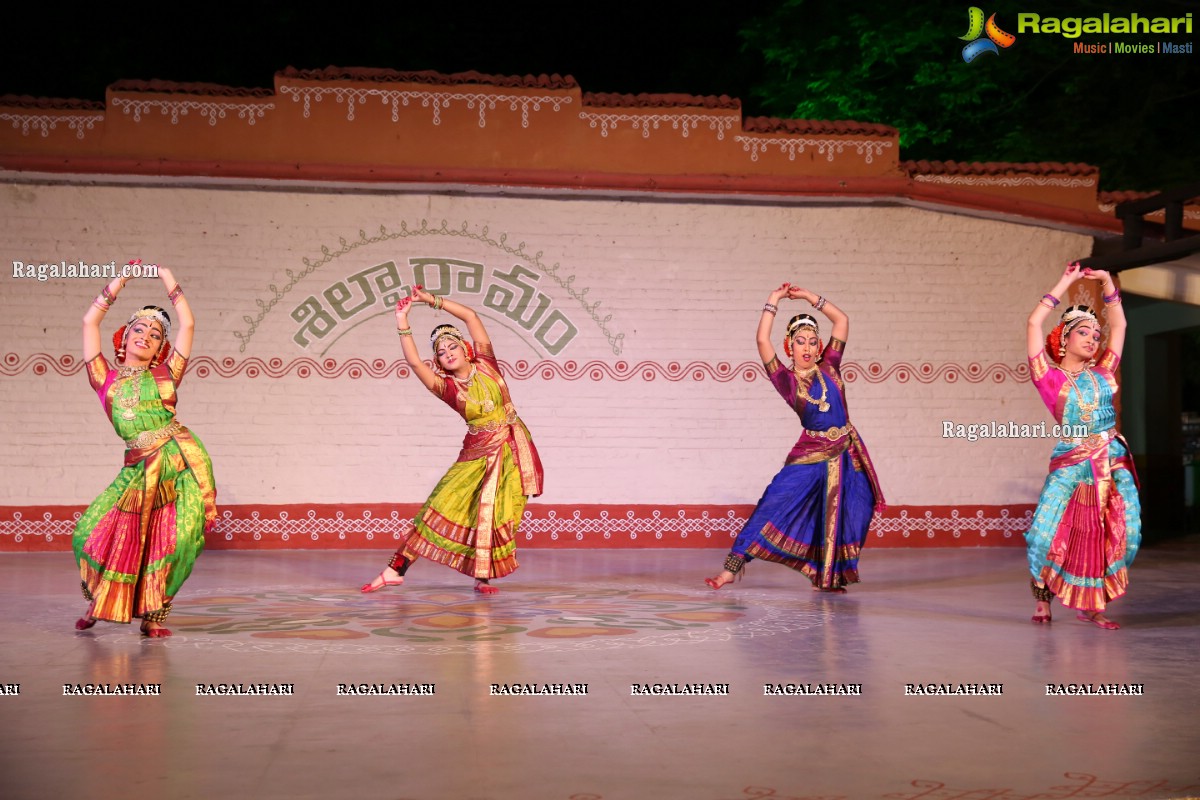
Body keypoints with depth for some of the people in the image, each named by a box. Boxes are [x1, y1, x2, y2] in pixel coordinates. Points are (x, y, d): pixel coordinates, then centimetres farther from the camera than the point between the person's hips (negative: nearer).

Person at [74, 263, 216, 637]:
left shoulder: (164, 374, 12)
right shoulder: (106, 378, 13)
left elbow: (188, 325, 11)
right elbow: (89, 322, 10)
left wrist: (170, 284, 16)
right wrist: (117, 284, 15)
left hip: (180, 462, 0)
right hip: (138, 468, 0)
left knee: (170, 541, -4)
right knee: (95, 532, -3)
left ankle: (152, 615, 11)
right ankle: (98, 603, 23)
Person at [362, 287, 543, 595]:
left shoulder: (486, 365, 1)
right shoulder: (447, 387, -2)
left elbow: (471, 316, 0)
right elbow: (414, 362, -16)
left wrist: (433, 300, 1)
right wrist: (403, 323, -19)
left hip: (511, 450, 1)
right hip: (478, 453, -1)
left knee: (495, 515, -4)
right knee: (443, 506, -5)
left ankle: (483, 578, 5)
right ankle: (396, 569, -4)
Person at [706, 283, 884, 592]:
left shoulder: (828, 367, 5)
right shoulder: (786, 379, -3)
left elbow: (842, 320, 8)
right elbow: (762, 340, -14)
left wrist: (809, 297, 7)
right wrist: (774, 300, -6)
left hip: (848, 453, 3)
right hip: (811, 454, -3)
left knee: (840, 517, 5)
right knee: (774, 506, -11)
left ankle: (829, 578, 19)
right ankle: (733, 566, -11)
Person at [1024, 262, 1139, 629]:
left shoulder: (1102, 372, 14)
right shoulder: (1050, 376, 2)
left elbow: (1119, 325, 22)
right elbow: (1034, 324, -5)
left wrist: (1106, 281, 17)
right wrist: (1066, 282, 1)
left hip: (1114, 463, 4)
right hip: (1071, 464, -4)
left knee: (1119, 536, -2)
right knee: (1047, 535, -12)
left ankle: (1091, 605, 11)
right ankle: (1043, 594, 12)